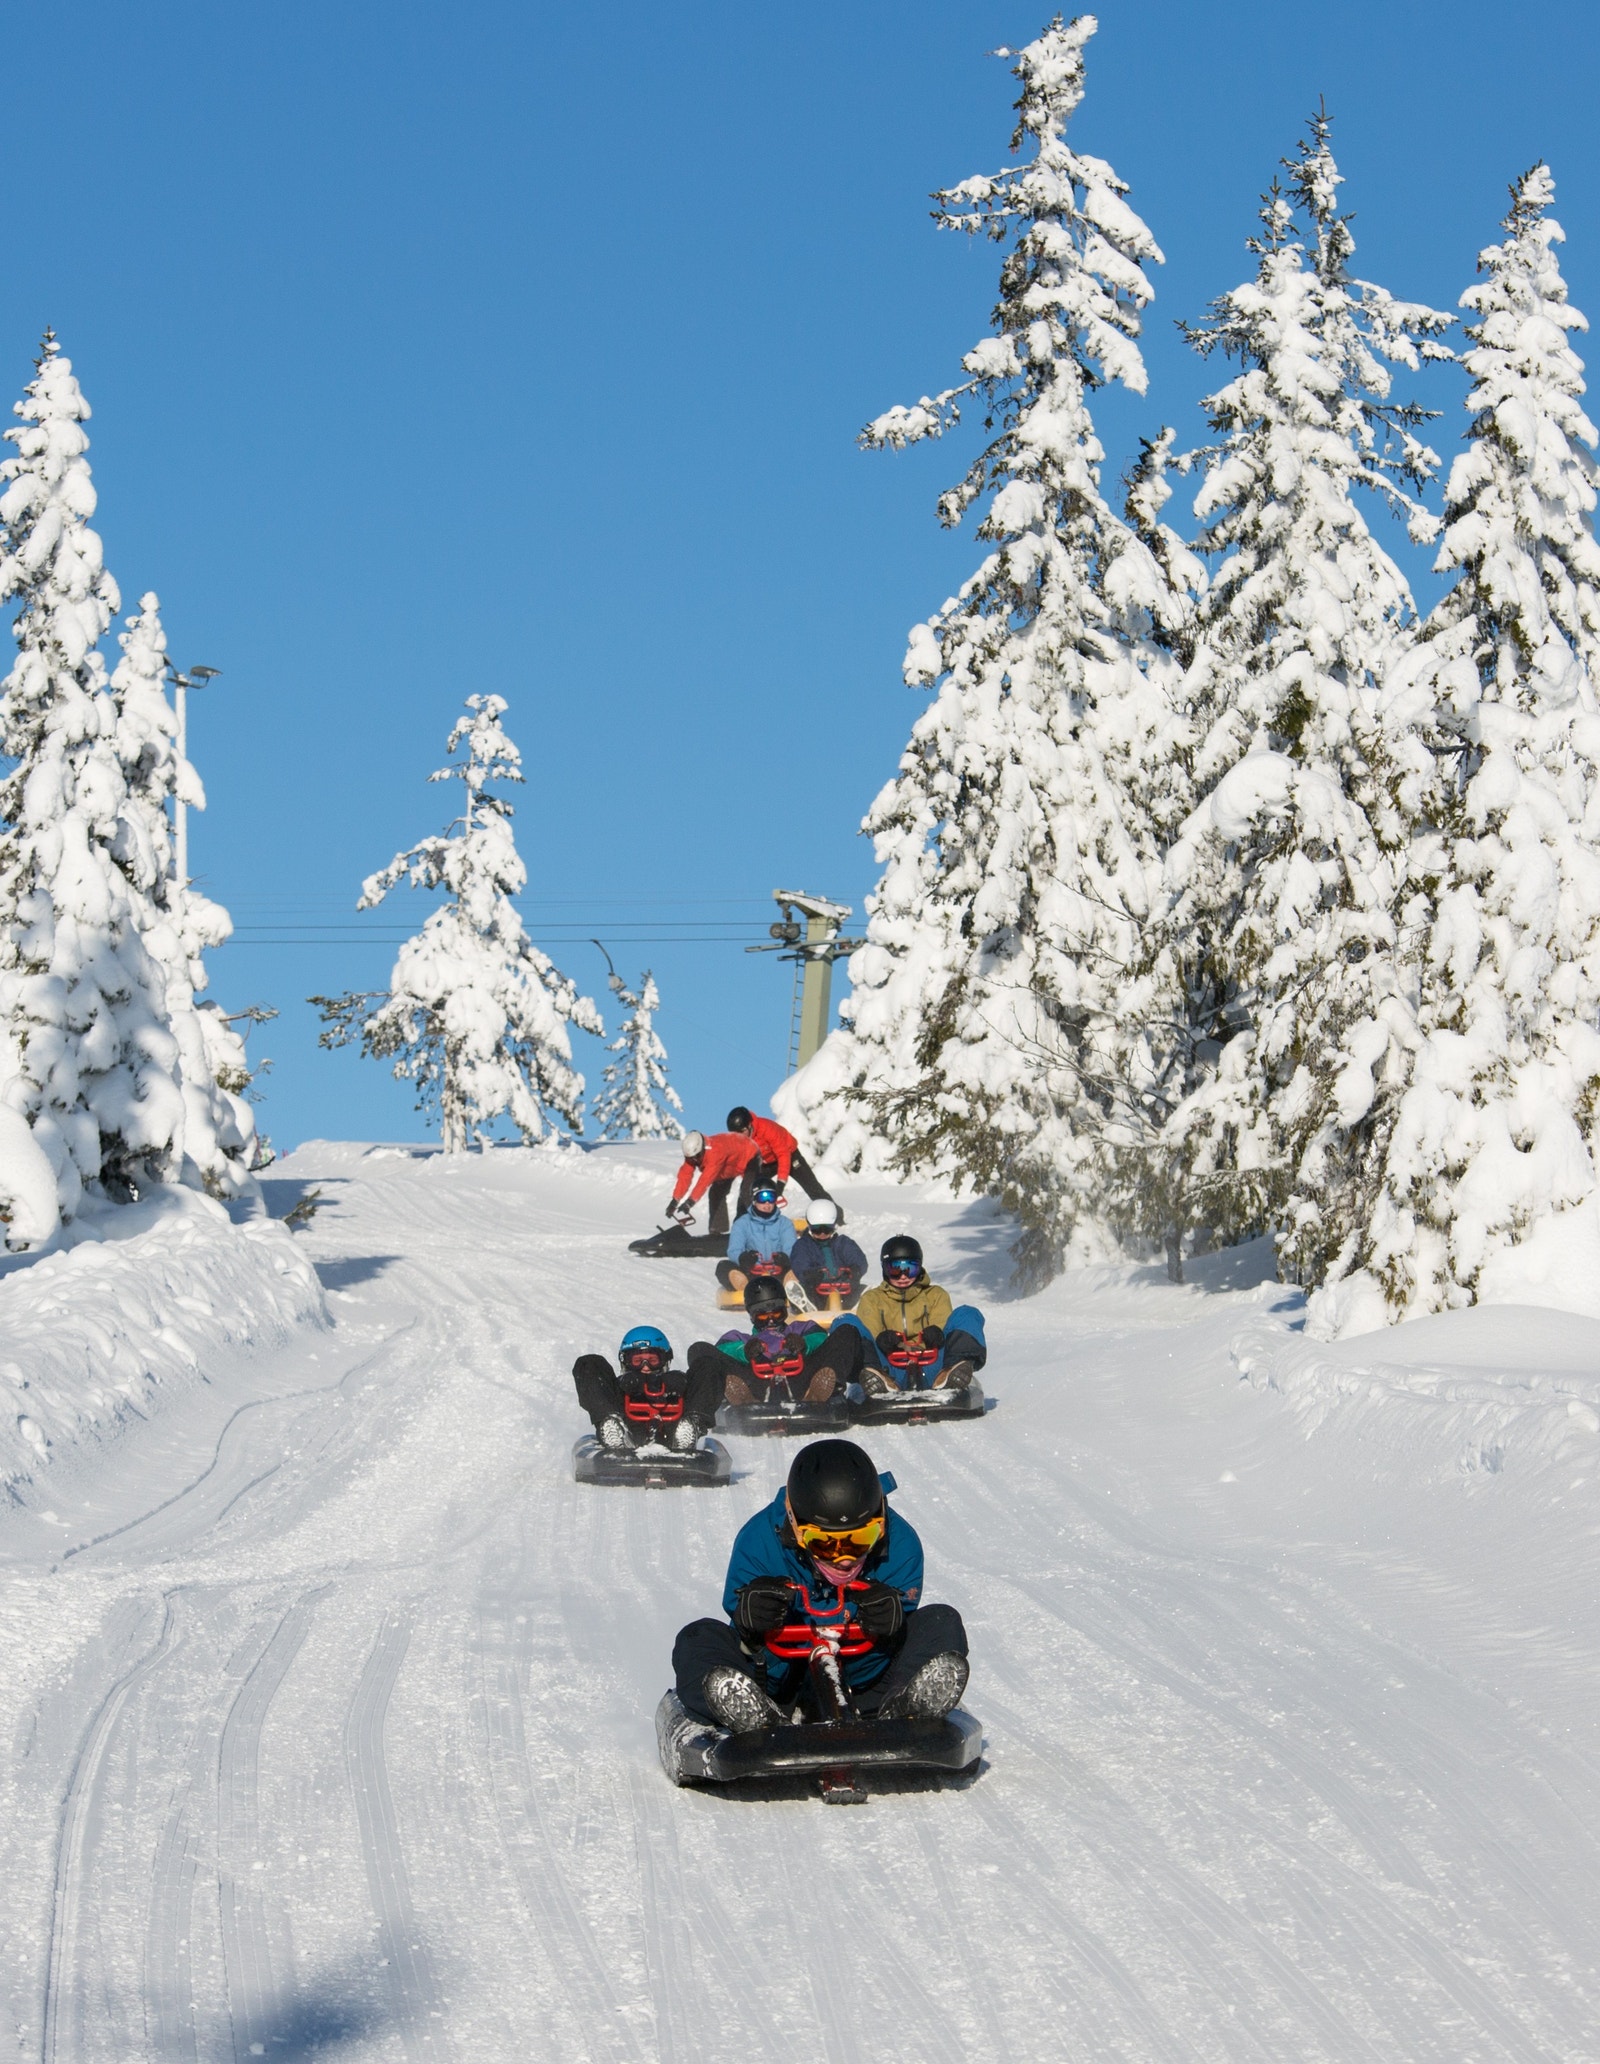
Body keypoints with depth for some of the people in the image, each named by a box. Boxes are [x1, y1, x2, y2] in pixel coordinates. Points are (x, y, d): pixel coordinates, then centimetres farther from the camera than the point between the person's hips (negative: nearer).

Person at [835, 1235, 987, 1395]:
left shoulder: (936, 1295, 30)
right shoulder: (872, 1299, 28)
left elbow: (942, 1323, 11)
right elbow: (868, 1331, 9)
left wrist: (935, 1333, -15)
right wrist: (881, 1338, -16)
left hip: (929, 1367, 1)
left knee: (967, 1314, -17)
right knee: (845, 1323, -22)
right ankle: (875, 1377, -52)